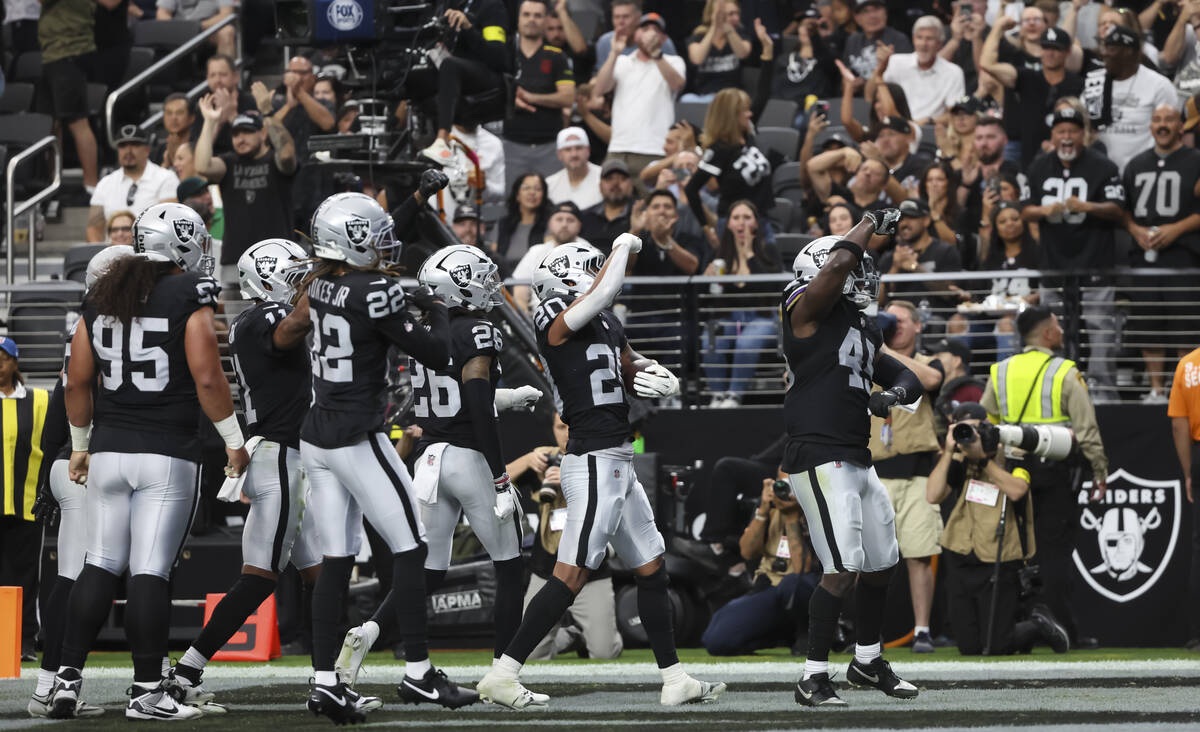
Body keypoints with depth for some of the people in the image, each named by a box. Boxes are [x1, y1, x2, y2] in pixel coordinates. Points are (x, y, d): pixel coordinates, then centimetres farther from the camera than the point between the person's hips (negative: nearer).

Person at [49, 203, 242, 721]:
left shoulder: (101, 296, 10)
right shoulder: (190, 295, -7)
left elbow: (77, 381, 11)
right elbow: (206, 378, -12)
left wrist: (80, 444, 23)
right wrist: (234, 441, -2)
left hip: (108, 450, 5)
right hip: (167, 455, -5)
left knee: (100, 566, 10)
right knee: (150, 571, -4)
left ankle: (67, 678, 6)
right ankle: (146, 691, -2)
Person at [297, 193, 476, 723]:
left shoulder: (318, 285, 4)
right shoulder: (375, 293, -17)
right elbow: (436, 356, -12)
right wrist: (439, 314, 8)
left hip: (315, 438, 7)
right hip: (358, 440, -7)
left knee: (335, 561, 9)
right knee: (410, 549, 3)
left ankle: (325, 680, 5)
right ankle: (417, 673, 4)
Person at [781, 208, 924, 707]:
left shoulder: (862, 330, 19)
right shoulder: (808, 309, -6)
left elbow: (907, 378, 23)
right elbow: (841, 260, -22)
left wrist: (895, 393, -1)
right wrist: (872, 223, -4)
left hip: (858, 461, 9)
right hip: (819, 458, -9)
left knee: (882, 564, 17)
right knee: (843, 569, -15)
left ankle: (867, 662, 35)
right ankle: (813, 679, -9)